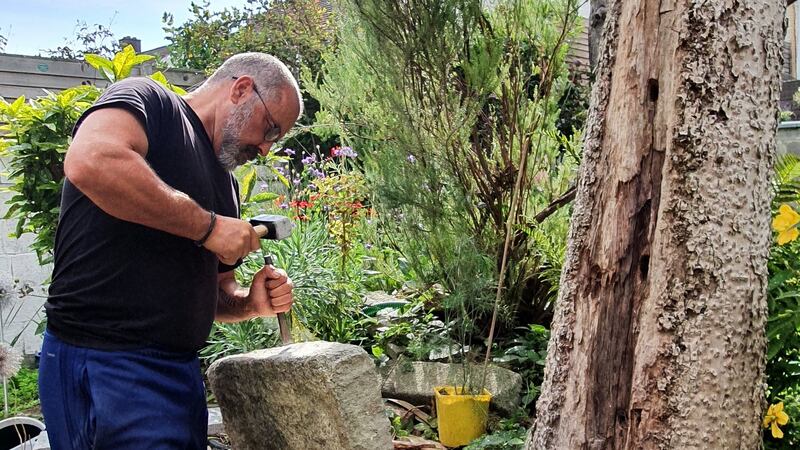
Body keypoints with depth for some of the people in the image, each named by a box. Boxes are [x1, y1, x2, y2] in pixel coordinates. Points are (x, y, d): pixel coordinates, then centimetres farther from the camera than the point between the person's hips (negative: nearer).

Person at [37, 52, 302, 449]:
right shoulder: (148, 99, -4)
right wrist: (209, 226, -19)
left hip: (182, 369, 9)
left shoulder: (224, 184, 19)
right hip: (102, 364, -9)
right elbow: (90, 163, -27)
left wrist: (251, 303, 4)